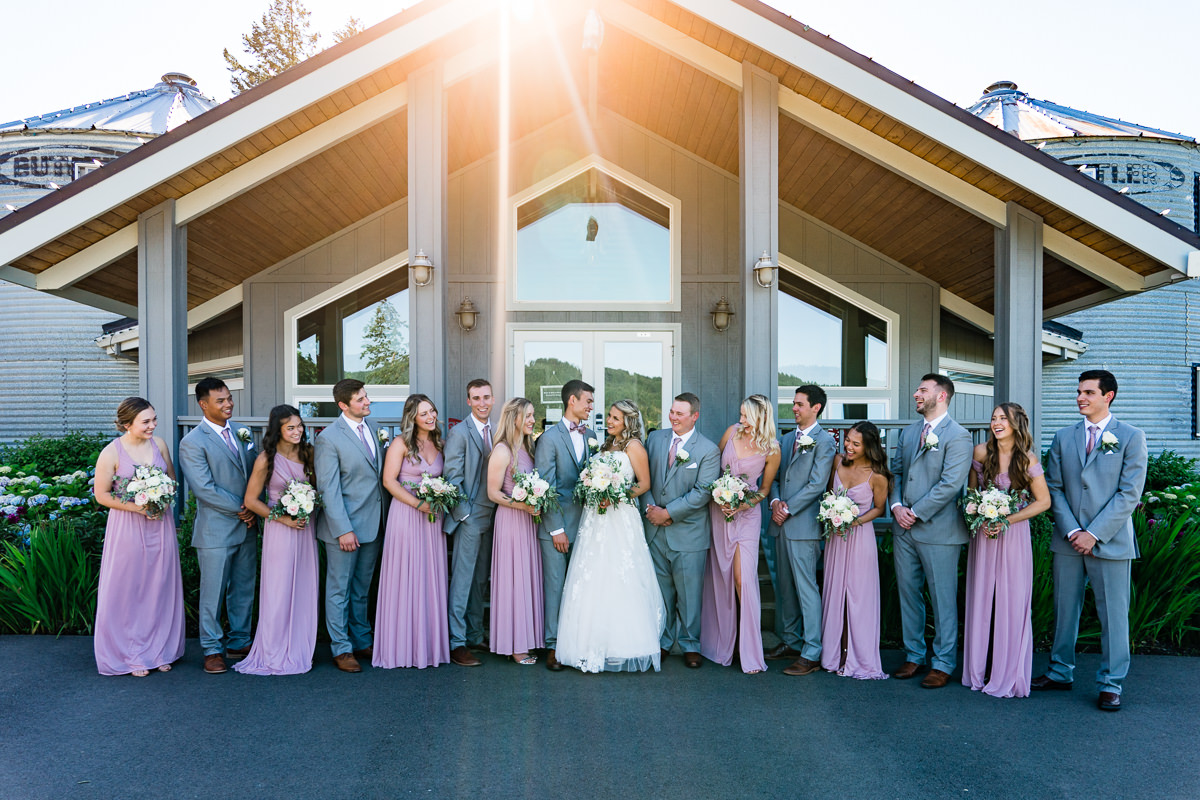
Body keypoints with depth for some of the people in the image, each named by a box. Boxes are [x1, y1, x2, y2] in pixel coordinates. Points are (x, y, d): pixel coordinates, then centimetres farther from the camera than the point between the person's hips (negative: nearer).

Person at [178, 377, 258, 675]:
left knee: (244, 589, 14)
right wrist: (240, 509, -12)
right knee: (213, 592, 5)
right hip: (216, 530, -6)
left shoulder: (241, 434, 9)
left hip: (247, 527, 6)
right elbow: (204, 488, -16)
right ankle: (212, 649, 20)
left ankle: (239, 642, 28)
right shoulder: (192, 443, -11)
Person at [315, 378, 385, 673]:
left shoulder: (371, 428, 6)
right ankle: (341, 649, 20)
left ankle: (363, 642, 30)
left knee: (362, 589, 18)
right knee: (339, 590, 8)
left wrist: (384, 519, 10)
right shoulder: (329, 438, -14)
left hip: (373, 524, 6)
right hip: (345, 526, -6)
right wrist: (343, 530, -17)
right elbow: (328, 489, -15)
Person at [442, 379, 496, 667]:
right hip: (470, 516, -6)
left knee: (481, 580, 14)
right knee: (462, 579, -2)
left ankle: (475, 635, 24)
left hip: (492, 516, 7)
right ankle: (457, 642, 5)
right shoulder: (459, 433, -8)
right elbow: (452, 476, -11)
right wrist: (465, 513, -12)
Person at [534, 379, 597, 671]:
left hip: (585, 524, 5)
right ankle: (553, 645, 14)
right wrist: (556, 529, -12)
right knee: (555, 586, 3)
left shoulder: (590, 435, 9)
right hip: (557, 526, -5)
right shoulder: (549, 437, -7)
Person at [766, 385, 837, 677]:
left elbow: (816, 485, -13)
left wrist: (788, 508, -13)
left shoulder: (824, 441, -6)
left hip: (803, 525, -7)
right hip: (782, 523, 8)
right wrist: (775, 501, -2)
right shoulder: (787, 439, 16)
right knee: (785, 587, 14)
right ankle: (792, 642, 26)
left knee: (806, 588, -4)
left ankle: (811, 653, 3)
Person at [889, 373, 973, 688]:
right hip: (904, 530, 7)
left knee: (943, 600, 4)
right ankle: (914, 655, 27)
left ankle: (943, 663, 16)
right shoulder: (908, 432, 13)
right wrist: (896, 505, -2)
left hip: (938, 530, -7)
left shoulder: (958, 436, -9)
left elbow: (950, 484, -16)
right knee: (908, 593, 14)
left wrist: (917, 513, -15)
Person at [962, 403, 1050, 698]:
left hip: (1013, 534, -2)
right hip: (983, 533, 2)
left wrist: (1007, 520, -11)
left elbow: (1043, 501, -3)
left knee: (1011, 601, 1)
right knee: (981, 599, 7)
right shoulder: (981, 452, -1)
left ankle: (1009, 673, 14)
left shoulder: (1028, 460, -7)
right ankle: (981, 670, 19)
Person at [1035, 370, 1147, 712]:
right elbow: (1054, 489, 6)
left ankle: (1111, 684, 17)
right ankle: (1060, 672, 24)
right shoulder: (1063, 438, 8)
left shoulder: (1131, 437, -1)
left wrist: (1094, 533, -13)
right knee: (1065, 609, 11)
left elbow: (1129, 493, -8)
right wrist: (1070, 531, -7)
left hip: (1111, 542, -3)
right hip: (1068, 541, 3)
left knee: (1113, 614, 4)